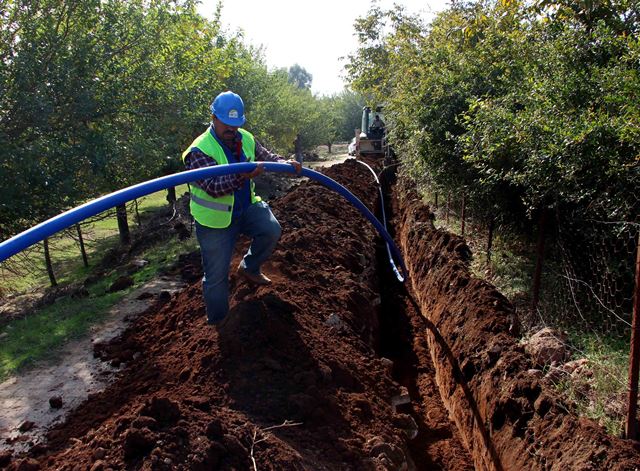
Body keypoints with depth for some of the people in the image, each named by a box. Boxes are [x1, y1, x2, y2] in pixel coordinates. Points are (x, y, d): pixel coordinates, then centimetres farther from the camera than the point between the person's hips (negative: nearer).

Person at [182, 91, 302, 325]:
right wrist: (242, 176, -49)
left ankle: (249, 268, 10)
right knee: (217, 274, 0)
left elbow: (266, 156, 13)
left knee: (271, 230, -19)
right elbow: (213, 186, -34)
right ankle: (217, 323, 22)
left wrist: (286, 163, -8)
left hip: (246, 207, 6)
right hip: (215, 219, -5)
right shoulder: (199, 150, -23)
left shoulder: (246, 139, -1)